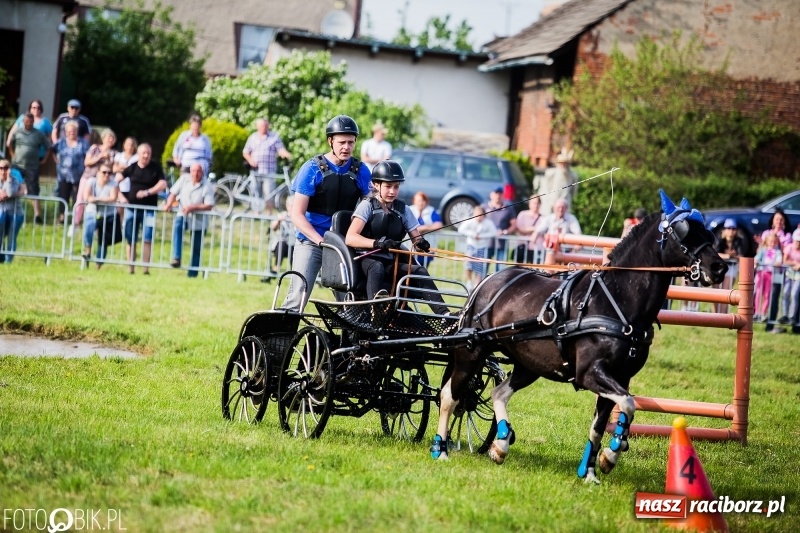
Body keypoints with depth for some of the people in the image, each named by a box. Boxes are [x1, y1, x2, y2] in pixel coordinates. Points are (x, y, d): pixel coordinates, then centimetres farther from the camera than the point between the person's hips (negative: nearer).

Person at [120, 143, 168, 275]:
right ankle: (131, 269, 8)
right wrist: (121, 197, -5)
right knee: (130, 239, 2)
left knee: (147, 240, -6)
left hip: (149, 209, -1)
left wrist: (148, 192, -20)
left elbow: (163, 184, -9)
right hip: (132, 208, 1)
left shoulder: (155, 168, 0)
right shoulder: (131, 167, 3)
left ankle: (146, 269, -3)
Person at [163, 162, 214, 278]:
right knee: (177, 227, -32)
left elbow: (209, 206, -17)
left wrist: (193, 207, -28)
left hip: (199, 221, -1)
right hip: (183, 215, 1)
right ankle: (176, 259, -34)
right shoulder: (184, 179, 0)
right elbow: (173, 193, 0)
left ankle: (192, 275, 15)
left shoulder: (207, 186, -10)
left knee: (196, 250, 4)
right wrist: (168, 204, -19)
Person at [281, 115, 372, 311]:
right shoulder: (313, 169, -7)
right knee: (298, 298, -13)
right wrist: (321, 240, -23)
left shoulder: (360, 171, 2)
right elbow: (297, 214, -9)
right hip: (311, 242, -3)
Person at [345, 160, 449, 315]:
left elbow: (416, 238, 10)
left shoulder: (403, 209, 12)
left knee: (420, 271, -23)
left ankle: (444, 313, -33)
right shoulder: (368, 205, -2)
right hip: (366, 259, -4)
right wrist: (378, 243, -34)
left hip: (391, 263, 4)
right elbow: (350, 238, -16)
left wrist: (421, 243, -16)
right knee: (377, 268, -39)